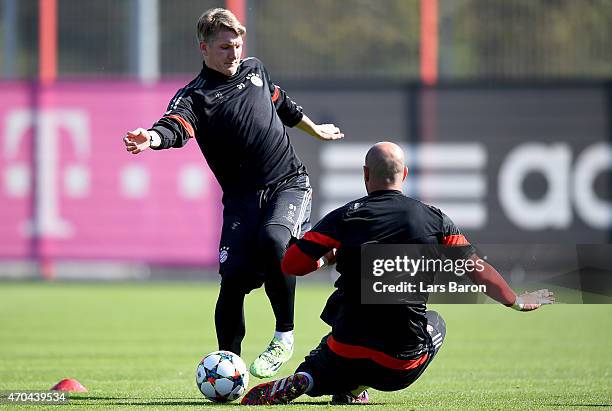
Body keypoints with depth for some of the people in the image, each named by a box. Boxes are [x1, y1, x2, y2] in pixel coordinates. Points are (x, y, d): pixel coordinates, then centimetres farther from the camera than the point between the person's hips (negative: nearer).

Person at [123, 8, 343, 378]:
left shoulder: (255, 70, 12)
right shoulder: (194, 97, -3)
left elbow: (283, 104, 32)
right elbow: (176, 128, -25)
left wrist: (315, 129, 47)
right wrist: (153, 138, -47)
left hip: (290, 183, 1)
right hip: (242, 197, -1)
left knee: (273, 239, -29)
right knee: (234, 278, -11)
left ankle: (285, 335, -12)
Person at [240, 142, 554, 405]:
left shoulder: (344, 217, -4)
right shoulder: (433, 219, 0)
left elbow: (291, 265, -4)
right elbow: (478, 271, 9)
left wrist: (323, 260, 18)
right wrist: (517, 302, 25)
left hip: (347, 356, 0)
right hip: (402, 368, 0)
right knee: (435, 323, 33)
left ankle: (302, 382, -9)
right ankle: (354, 390, 14)